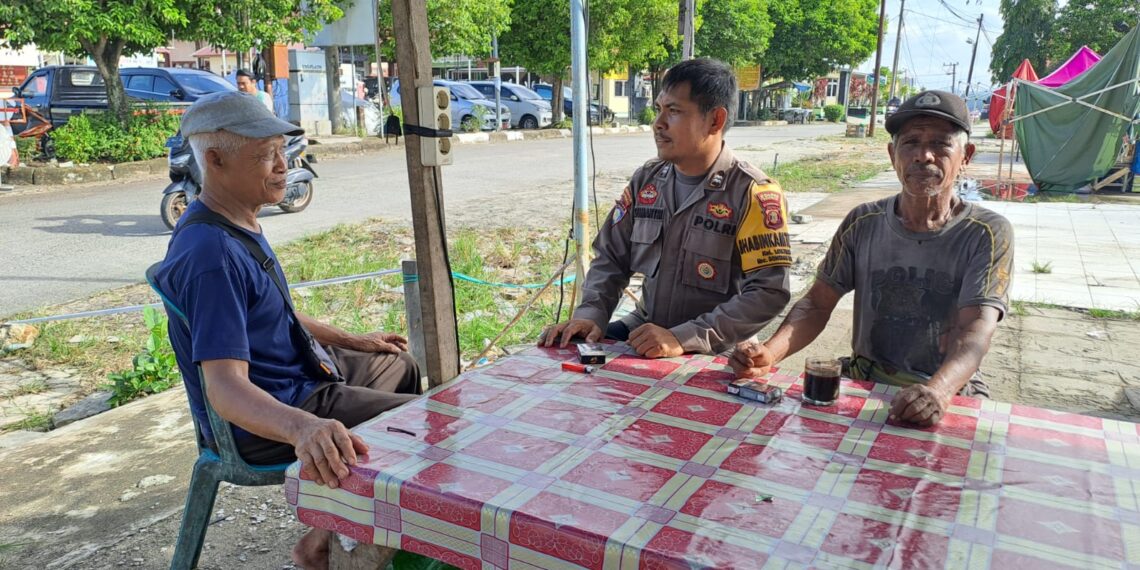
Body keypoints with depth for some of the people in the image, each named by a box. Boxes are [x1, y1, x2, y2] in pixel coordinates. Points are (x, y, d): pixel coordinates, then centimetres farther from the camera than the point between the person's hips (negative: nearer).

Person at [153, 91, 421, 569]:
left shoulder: (239, 225, 4)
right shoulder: (211, 254, -29)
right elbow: (225, 386, -37)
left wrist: (352, 341, 17)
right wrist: (304, 428, -55)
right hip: (264, 420, -10)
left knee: (406, 365, 26)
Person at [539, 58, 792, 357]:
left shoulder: (753, 194, -14)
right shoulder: (646, 180, 5)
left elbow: (769, 291, -20)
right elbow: (611, 258, 9)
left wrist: (683, 339, -29)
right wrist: (591, 313, -10)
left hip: (711, 350, -5)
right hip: (642, 329, 5)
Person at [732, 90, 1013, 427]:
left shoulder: (988, 234, -5)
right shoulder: (863, 224, 4)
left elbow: (976, 330, -18)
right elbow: (817, 304, 2)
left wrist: (938, 390, -39)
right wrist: (769, 353, -19)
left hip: (950, 398, -2)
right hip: (862, 386, 2)